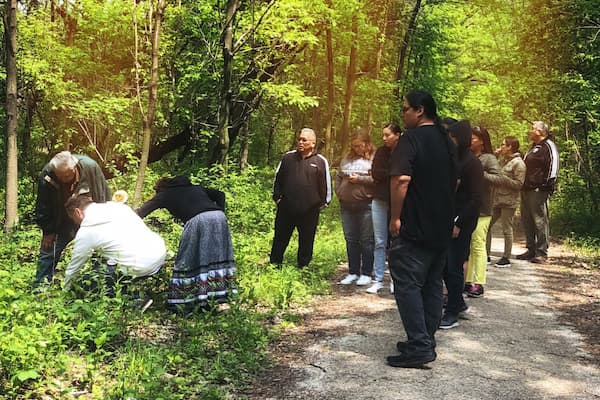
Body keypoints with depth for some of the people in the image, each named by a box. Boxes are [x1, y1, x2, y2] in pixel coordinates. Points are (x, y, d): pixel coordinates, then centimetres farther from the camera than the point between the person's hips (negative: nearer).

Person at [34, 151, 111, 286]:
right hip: (59, 222, 0)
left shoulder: (90, 167, -29)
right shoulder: (47, 175, -26)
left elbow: (103, 196, -15)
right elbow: (42, 207, -11)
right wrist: (48, 231, -5)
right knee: (48, 250, 5)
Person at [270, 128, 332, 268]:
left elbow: (326, 184, 4)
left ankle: (302, 267, 23)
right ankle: (274, 265, 22)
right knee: (280, 239, 11)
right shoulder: (288, 157, 6)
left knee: (306, 242, 9)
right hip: (286, 209, 2)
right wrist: (277, 197, 8)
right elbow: (278, 179, 13)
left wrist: (323, 202, 3)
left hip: (309, 211, -2)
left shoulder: (321, 161, -1)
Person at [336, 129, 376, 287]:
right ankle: (353, 272, 20)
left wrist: (360, 179, -17)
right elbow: (338, 177, 22)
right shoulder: (347, 158, 15)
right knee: (351, 240, 11)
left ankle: (366, 273, 11)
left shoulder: (374, 158, -5)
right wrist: (339, 192, 8)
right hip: (347, 205, 6)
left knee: (366, 240, 2)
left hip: (366, 205, -6)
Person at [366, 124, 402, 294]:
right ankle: (378, 280, 11)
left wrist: (386, 174, -13)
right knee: (380, 242, 6)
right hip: (380, 201, 3)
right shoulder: (381, 152, 7)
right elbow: (375, 174, -4)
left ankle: (395, 280, 14)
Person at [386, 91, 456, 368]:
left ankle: (418, 347, -8)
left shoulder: (412, 138, -12)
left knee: (407, 285, -6)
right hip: (442, 228, 9)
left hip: (414, 228, -8)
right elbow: (454, 182, 22)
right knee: (433, 284, 12)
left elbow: (401, 178, -23)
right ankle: (426, 341, 20)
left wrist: (395, 217, -17)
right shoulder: (446, 141, 15)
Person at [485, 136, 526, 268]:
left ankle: (506, 258, 11)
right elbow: (495, 175, 15)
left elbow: (519, 184, -15)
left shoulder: (518, 163, -11)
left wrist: (503, 179, -21)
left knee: (507, 229, 1)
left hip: (508, 202, -8)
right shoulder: (503, 160, 14)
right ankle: (486, 255, 15)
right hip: (496, 199, 8)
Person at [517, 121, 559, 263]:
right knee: (527, 221, 12)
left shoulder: (548, 146, -8)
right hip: (526, 190, 10)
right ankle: (531, 250, 20)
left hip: (538, 191, -10)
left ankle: (541, 253, -2)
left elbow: (553, 166, -16)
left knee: (540, 221, -6)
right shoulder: (534, 147, 22)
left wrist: (549, 185, -20)